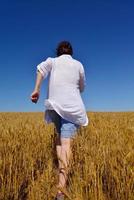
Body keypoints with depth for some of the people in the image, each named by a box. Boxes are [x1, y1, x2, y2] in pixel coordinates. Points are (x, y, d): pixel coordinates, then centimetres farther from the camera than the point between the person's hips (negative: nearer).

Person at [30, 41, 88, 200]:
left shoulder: (53, 61, 14)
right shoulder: (78, 64, 14)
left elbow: (41, 67, -9)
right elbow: (82, 87, 21)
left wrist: (36, 89, -14)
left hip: (55, 105, 2)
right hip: (72, 106, -1)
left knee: (59, 136, 23)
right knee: (66, 142, -13)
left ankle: (61, 168, 8)